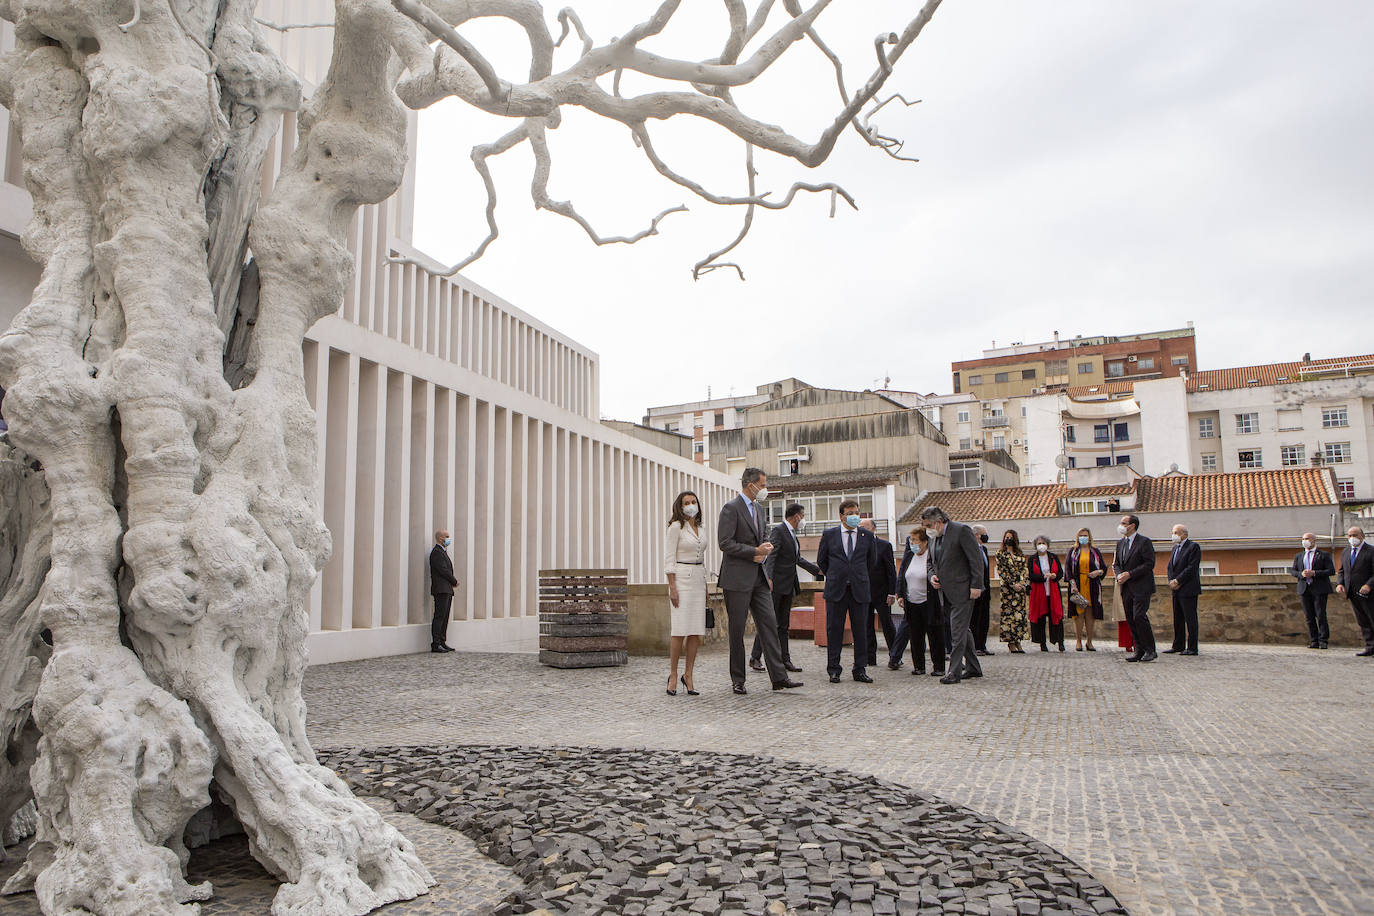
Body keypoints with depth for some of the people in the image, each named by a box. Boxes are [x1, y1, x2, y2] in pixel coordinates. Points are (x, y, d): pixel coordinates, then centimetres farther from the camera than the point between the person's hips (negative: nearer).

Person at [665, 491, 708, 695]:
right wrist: (672, 588, -14)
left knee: (696, 631, 2)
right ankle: (673, 675, 2)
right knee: (680, 629, -9)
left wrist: (704, 587, 19)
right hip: (681, 578, -6)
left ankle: (688, 674, 11)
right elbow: (669, 559, -8)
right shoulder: (676, 527, -4)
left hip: (698, 578, 6)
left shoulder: (700, 529, 15)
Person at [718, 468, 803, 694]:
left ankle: (779, 677, 4)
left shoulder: (758, 509, 16)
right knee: (737, 630, 1)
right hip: (737, 578, -7)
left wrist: (766, 547, 3)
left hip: (758, 578, 8)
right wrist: (755, 551, -17)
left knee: (769, 625, 2)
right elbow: (725, 543, -17)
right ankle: (737, 680, 11)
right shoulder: (731, 508, -10)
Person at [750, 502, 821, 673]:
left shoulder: (792, 533, 17)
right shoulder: (778, 530, -11)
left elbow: (798, 559, 26)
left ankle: (784, 660, 15)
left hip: (788, 587, 9)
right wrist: (768, 577, -31)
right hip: (775, 585, -9)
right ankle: (755, 658, 4)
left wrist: (818, 570, 25)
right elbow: (770, 555, -20)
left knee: (784, 625, 11)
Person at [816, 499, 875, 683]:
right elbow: (821, 560, 13)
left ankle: (860, 670, 13)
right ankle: (833, 670, 10)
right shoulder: (829, 535, 4)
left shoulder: (868, 536, 6)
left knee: (860, 630, 4)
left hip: (860, 590, 1)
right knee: (834, 630, 2)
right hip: (835, 591, -1)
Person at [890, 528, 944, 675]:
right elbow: (901, 576, 13)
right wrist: (900, 595, 7)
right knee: (915, 636, 7)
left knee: (935, 635, 2)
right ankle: (918, 666, 17)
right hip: (911, 604, 5)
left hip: (930, 604, -5)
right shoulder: (908, 556, 9)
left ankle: (938, 667, 12)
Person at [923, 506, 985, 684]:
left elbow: (976, 559, -13)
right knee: (962, 630, 15)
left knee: (958, 631, -10)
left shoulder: (961, 531, -10)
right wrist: (932, 576, 4)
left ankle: (954, 672, -8)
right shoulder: (935, 538, 15)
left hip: (962, 591, -8)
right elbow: (933, 564, 26)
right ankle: (973, 668, 25)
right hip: (946, 593, 8)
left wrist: (976, 586, -17)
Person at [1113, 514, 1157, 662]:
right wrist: (1119, 575, -2)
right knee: (1131, 619, 5)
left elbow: (1149, 564, -12)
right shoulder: (1120, 543, 16)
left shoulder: (1144, 542, -5)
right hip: (1126, 588, 7)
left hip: (1141, 587, -7)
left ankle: (1150, 650, -4)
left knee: (1139, 617, -14)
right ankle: (1139, 650, 11)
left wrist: (1129, 574, -16)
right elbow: (1116, 564, 19)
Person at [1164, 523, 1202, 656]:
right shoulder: (1175, 548, 17)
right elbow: (1170, 566, 18)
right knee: (1177, 619, 12)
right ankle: (1178, 645, 19)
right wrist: (1171, 581, 1)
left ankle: (1192, 648, -1)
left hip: (1188, 590, -8)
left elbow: (1192, 568, -15)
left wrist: (1177, 581, -15)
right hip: (1176, 590, 8)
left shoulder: (1193, 547, -8)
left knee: (1190, 619, -5)